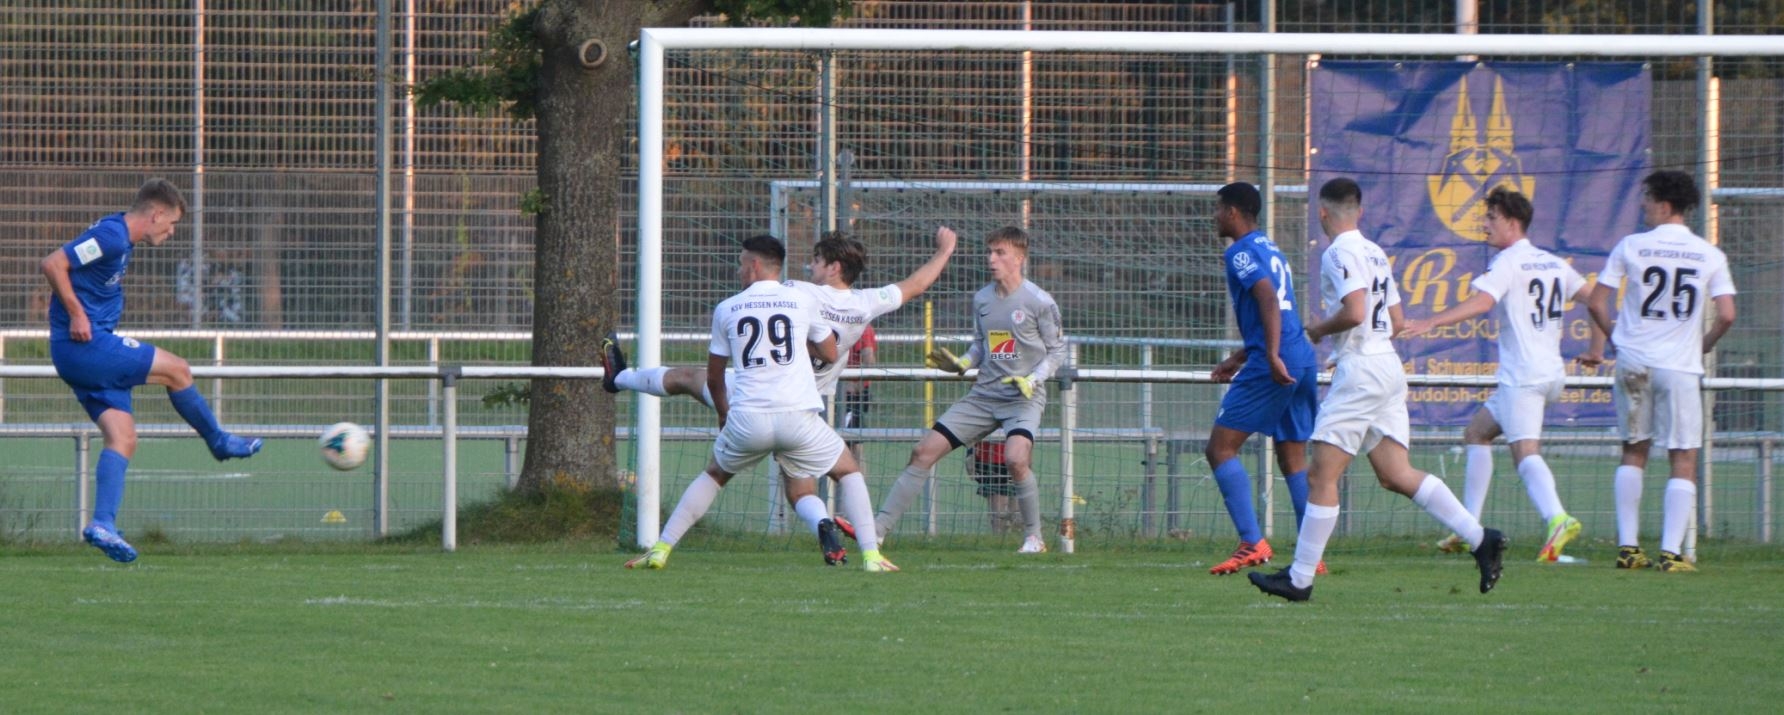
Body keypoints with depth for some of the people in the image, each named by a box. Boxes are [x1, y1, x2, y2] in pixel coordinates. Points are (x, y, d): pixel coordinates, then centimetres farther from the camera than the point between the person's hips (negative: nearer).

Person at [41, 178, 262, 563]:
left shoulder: (119, 238, 16)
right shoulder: (111, 237, -15)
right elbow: (53, 264, -23)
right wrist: (76, 314, -20)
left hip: (79, 353, 10)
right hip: (87, 344, -10)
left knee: (123, 437, 2)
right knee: (176, 370, -1)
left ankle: (103, 522, -7)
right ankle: (220, 443, 17)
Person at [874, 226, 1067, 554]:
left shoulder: (1039, 302, -8)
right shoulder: (981, 299, 8)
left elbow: (1057, 351, -1)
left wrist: (1033, 380, -16)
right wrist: (961, 364, 0)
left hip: (1023, 398, -6)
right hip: (984, 393, 6)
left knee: (1016, 458, -31)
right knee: (924, 452, -2)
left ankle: (1034, 537, -11)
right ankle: (879, 526, 4)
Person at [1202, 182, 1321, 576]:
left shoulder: (1241, 252, -5)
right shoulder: (1270, 249, 23)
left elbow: (1269, 300, -21)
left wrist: (1272, 357, -28)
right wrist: (1237, 359, 33)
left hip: (1273, 366, -9)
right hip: (1303, 361, 9)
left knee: (1220, 448, -5)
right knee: (1294, 458, 11)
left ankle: (1252, 543, -15)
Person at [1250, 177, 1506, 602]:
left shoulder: (1341, 253, -11)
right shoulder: (1375, 253, 17)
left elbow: (1353, 313, -22)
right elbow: (1396, 320, 20)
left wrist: (1317, 331, -4)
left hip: (1360, 371, -9)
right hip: (1388, 365, 9)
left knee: (1321, 476, -4)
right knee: (1395, 475, 7)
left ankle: (1300, 579, -3)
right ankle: (1481, 539, -2)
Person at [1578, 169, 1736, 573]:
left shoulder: (1631, 247, -1)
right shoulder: (1709, 256, -1)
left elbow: (1596, 304, 1)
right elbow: (1726, 316, -7)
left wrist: (1611, 339, 20)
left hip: (1634, 361, 1)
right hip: (1681, 367, -1)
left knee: (1634, 452, 14)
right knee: (1684, 460, 2)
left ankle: (1627, 546, 10)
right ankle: (1671, 551, -8)